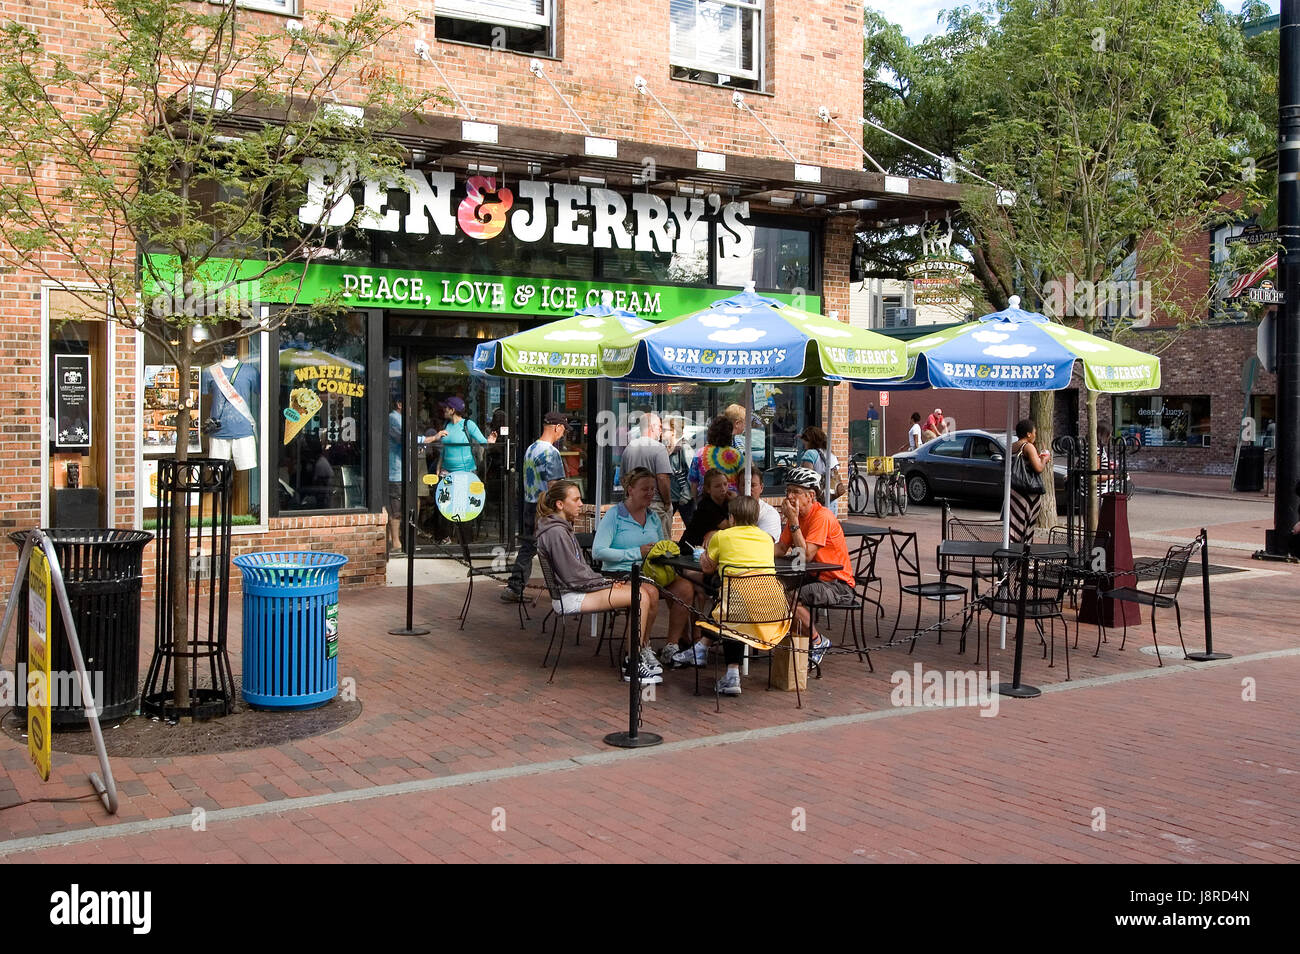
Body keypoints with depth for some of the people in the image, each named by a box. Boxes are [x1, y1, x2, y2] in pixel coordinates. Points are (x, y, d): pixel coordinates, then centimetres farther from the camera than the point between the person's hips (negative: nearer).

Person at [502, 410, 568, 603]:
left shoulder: (530, 449, 12)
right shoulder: (550, 452, -16)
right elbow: (553, 486, -19)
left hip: (529, 505, 8)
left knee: (526, 548, 10)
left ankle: (514, 589, 8)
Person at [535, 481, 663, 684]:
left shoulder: (564, 527, 17)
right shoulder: (555, 532, -16)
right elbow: (573, 577, -19)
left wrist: (604, 581, 5)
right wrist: (605, 582, -9)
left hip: (580, 588, 10)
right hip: (568, 597, -10)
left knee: (651, 591, -2)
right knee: (641, 597, -23)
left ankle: (643, 650, 9)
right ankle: (633, 665, -17)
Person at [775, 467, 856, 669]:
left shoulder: (822, 516, -19)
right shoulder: (797, 515, 8)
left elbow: (806, 556, -26)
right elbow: (781, 549, 4)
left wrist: (793, 521, -25)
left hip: (838, 585, -9)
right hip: (815, 578, 9)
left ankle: (818, 642, -5)